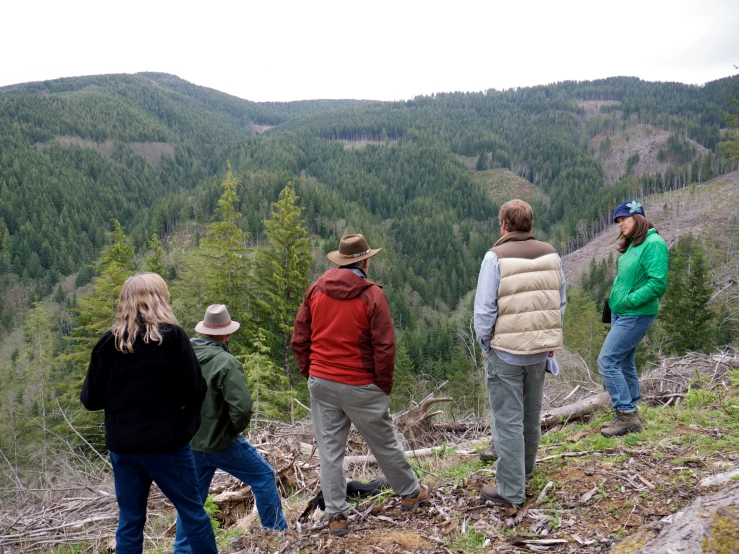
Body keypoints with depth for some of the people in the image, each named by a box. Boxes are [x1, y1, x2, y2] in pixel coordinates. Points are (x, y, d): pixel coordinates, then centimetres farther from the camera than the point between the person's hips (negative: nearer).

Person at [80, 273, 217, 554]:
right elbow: (194, 391, -13)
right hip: (166, 442, -3)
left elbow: (90, 399, 3)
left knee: (129, 520, 14)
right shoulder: (172, 336, -11)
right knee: (192, 511, 11)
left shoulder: (108, 342, -1)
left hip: (122, 445, 3)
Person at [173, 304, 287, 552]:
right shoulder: (226, 363, -22)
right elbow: (242, 406, -28)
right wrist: (237, 428, -8)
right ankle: (276, 531, 20)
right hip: (220, 441, -6)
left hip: (190, 441, 6)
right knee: (263, 476, 12)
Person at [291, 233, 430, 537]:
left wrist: (311, 374, 14)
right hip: (360, 387, -3)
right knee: (384, 444, 15)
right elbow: (384, 347, -14)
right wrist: (385, 385, -1)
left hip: (321, 384, 4)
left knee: (329, 450, 11)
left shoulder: (316, 289, 0)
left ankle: (336, 515, 17)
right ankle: (410, 493, 34)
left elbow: (299, 340, 3)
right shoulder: (372, 294, -12)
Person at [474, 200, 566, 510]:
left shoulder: (496, 257, -15)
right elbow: (560, 302, 6)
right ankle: (524, 470, 42)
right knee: (532, 414, 22)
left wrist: (485, 345, -2)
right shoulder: (551, 255, 1)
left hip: (505, 352, -5)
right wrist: (549, 339, 15)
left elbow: (484, 309, -15)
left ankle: (510, 492, 10)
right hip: (540, 350, 6)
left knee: (508, 421, 3)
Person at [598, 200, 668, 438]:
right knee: (625, 364, 14)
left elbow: (658, 283, -23)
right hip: (620, 313, 9)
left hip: (635, 316, -9)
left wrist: (629, 301, -18)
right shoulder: (632, 245, 11)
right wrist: (614, 299, 6)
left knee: (607, 361, -10)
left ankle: (626, 414, -2)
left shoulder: (653, 244, -16)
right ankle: (629, 416, 24)